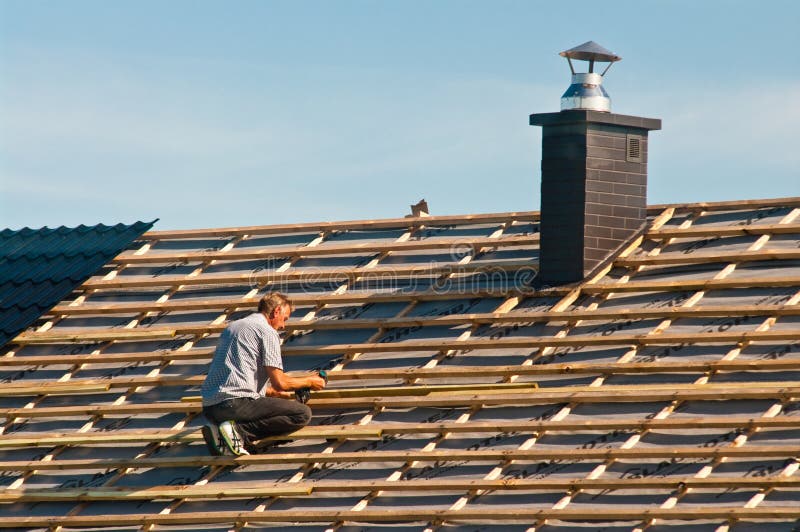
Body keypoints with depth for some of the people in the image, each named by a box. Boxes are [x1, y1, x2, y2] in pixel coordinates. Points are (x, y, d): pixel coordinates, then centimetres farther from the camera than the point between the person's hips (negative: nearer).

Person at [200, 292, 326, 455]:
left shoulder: (232, 327, 26)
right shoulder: (267, 332, 0)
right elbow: (279, 382, -5)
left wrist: (279, 394, 37)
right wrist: (309, 381, 14)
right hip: (236, 403, -9)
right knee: (303, 414, -7)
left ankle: (218, 431, 3)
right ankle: (239, 431, -17)